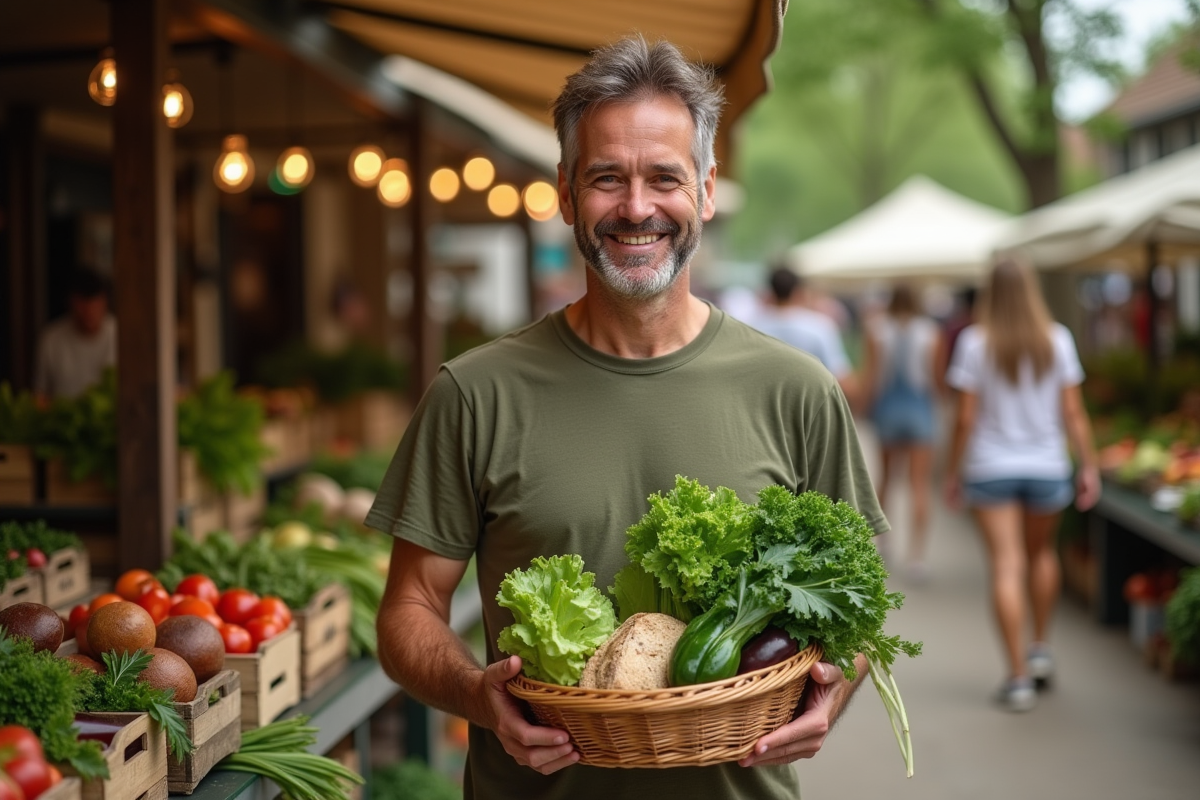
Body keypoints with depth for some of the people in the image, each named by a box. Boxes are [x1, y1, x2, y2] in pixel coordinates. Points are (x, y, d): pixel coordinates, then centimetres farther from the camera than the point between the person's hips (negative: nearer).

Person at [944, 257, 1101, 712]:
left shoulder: (976, 342, -7)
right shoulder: (1057, 340, -2)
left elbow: (965, 417, -8)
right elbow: (1073, 411, -2)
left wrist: (953, 471, 2)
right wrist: (1089, 465, 5)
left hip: (990, 468, -2)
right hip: (1047, 466, 3)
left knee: (1006, 567, -2)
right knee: (1042, 552, 25)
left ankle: (1019, 677, -3)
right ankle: (1040, 649, 28)